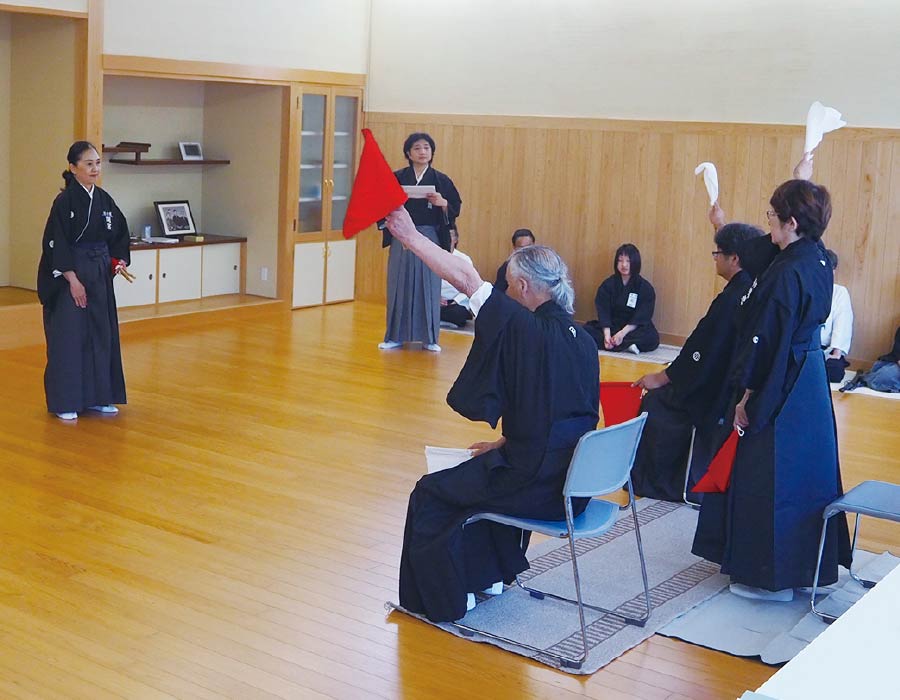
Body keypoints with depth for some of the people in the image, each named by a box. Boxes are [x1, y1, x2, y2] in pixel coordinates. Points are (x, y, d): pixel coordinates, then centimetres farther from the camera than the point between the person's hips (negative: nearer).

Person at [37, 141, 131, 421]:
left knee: (101, 334, 10)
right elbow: (56, 244, -14)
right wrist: (73, 279, -17)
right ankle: (64, 403, 6)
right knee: (68, 337, -3)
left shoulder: (104, 199, 7)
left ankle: (97, 397, 21)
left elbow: (118, 235, 16)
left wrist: (119, 260, -1)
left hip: (99, 277, 7)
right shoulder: (64, 201, -12)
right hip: (70, 276, -7)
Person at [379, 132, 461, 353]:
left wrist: (442, 203, -16)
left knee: (428, 287, 3)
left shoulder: (440, 180, 3)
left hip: (429, 239, 0)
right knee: (399, 286, 4)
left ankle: (429, 338, 12)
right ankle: (395, 336, 13)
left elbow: (455, 208, 4)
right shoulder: (397, 178, 3)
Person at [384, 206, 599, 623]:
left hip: (536, 487, -8)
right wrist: (506, 443, 19)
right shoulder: (580, 339, 4)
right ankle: (490, 573, 46)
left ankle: (440, 598, 23)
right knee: (491, 469, 36)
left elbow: (465, 278, -15)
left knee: (431, 494, 11)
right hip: (575, 484, 8)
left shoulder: (525, 330, -19)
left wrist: (410, 236, -6)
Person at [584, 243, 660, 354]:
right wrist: (607, 335, -25)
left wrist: (622, 333, -26)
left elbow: (641, 318, -12)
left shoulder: (646, 288, -4)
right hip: (611, 327, 2)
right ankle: (626, 345, -34)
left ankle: (612, 344, -34)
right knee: (587, 329, -26)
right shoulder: (608, 285, 1)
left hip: (633, 330, -2)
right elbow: (603, 312, -8)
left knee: (651, 338, -34)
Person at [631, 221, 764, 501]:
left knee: (655, 403, 9)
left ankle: (651, 482, 19)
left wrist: (660, 378, -9)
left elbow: (701, 354, -21)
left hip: (717, 394, -9)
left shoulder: (730, 300, -24)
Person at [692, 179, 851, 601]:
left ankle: (773, 576, 11)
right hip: (811, 383, 10)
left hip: (781, 389, -10)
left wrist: (746, 397, -14)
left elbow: (766, 343, -21)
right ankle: (806, 564, 30)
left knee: (768, 479, 1)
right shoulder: (817, 261, 4)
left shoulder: (786, 274, -22)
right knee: (804, 471, 17)